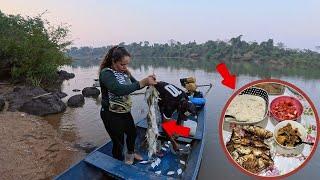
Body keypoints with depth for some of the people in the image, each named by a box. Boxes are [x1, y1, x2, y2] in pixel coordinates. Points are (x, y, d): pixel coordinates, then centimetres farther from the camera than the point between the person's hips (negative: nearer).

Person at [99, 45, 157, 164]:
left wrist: (148, 81, -16)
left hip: (125, 112, 8)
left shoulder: (124, 72, -1)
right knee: (118, 141, 6)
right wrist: (143, 83, -40)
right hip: (111, 114, -7)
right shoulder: (106, 73, -21)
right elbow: (119, 90, -37)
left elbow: (135, 84, 5)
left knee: (132, 133, 24)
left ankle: (130, 153, 54)